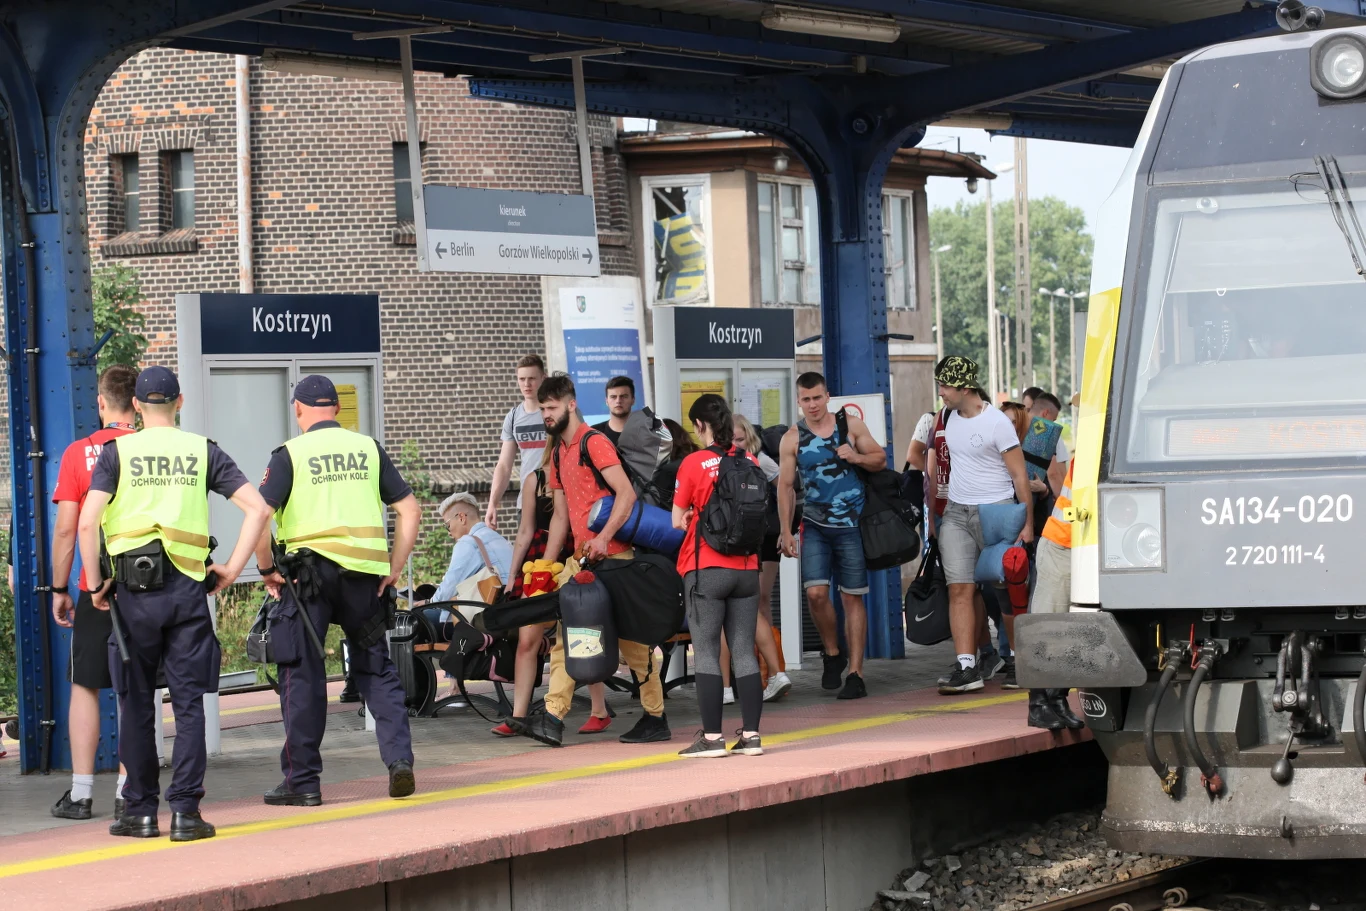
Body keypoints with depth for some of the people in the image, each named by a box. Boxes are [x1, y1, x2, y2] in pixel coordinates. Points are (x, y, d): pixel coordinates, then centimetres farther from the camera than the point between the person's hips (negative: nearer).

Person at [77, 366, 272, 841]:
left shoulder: (118, 452, 2)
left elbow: (87, 522, -9)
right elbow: (258, 508, -2)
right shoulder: (203, 451, 6)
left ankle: (140, 810, 12)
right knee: (189, 703, 3)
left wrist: (95, 583, 1)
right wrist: (232, 569, 4)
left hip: (134, 589, -1)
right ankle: (185, 811, -2)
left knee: (136, 703, 8)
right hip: (188, 588, 1)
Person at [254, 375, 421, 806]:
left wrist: (267, 570, 0)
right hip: (365, 573, 3)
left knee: (302, 676, 5)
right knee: (376, 669, 15)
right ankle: (399, 760, 2)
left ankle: (303, 781, 7)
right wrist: (393, 568, 10)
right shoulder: (368, 448, 9)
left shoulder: (290, 454, -1)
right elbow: (410, 508, 8)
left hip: (309, 572, -3)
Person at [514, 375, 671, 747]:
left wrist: (603, 538, -27)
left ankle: (656, 718, 6)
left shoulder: (594, 443, -9)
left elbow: (626, 493, -19)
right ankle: (552, 719, -3)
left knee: (631, 638, -2)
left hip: (612, 555, -9)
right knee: (565, 636, 1)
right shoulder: (559, 454, 18)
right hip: (581, 557, 9)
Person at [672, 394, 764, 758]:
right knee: (744, 652, 8)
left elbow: (677, 520, -4)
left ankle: (712, 737, -1)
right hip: (746, 568, 4)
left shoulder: (693, 463, -9)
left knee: (706, 654, 0)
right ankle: (751, 735, 8)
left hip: (705, 570, -4)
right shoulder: (749, 461, 3)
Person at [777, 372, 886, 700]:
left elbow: (881, 459, 8)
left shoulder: (851, 426, 2)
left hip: (852, 525, 0)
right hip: (815, 525, 1)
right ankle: (832, 654, 12)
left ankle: (855, 672, 4)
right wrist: (785, 531, -1)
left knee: (853, 597, 0)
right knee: (815, 593, -13)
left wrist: (856, 457, -12)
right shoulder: (792, 439, 2)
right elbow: (785, 486, 4)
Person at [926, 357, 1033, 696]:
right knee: (960, 589, -6)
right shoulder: (949, 417, 9)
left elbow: (1019, 475, -10)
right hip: (955, 514, 6)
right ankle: (966, 668, -11)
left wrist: (1028, 523, -12)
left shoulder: (997, 423, -11)